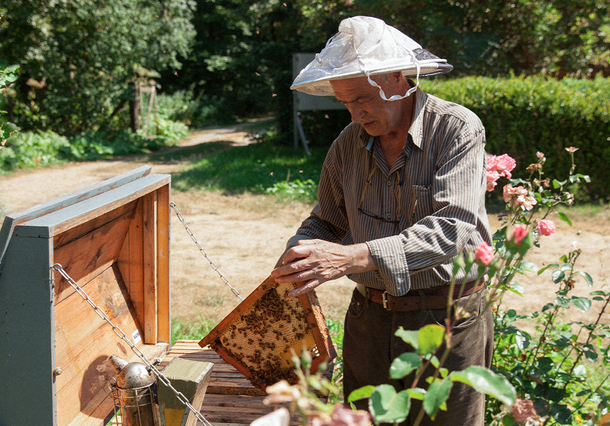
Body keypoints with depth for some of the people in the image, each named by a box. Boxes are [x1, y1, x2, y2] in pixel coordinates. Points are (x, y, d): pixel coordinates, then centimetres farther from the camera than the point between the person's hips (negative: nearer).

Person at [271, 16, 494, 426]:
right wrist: (289, 269, -7)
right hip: (369, 319, 5)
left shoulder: (459, 130, -14)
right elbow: (326, 222, 14)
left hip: (447, 320, -4)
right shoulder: (349, 144, 3)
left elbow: (453, 229, -26)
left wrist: (351, 257, -37)